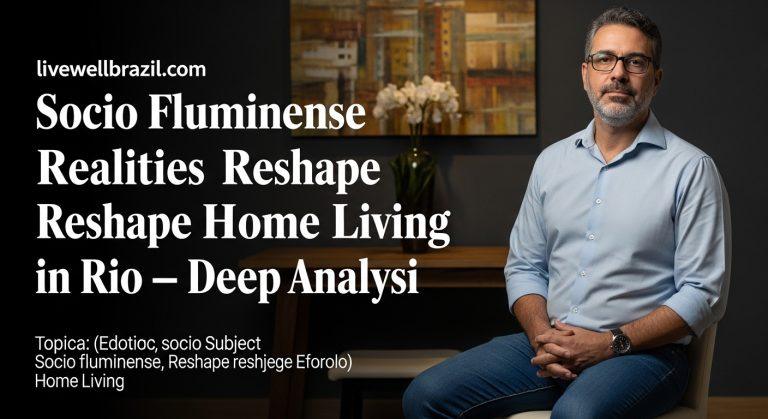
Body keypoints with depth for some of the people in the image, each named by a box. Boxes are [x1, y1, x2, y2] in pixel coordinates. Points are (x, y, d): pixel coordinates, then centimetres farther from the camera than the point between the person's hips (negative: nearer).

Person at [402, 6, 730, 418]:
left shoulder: (691, 168, -2)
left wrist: (610, 344, -15)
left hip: (643, 352, -5)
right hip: (550, 344, 5)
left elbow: (704, 293, -7)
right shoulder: (552, 160, 14)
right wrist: (541, 335, -5)